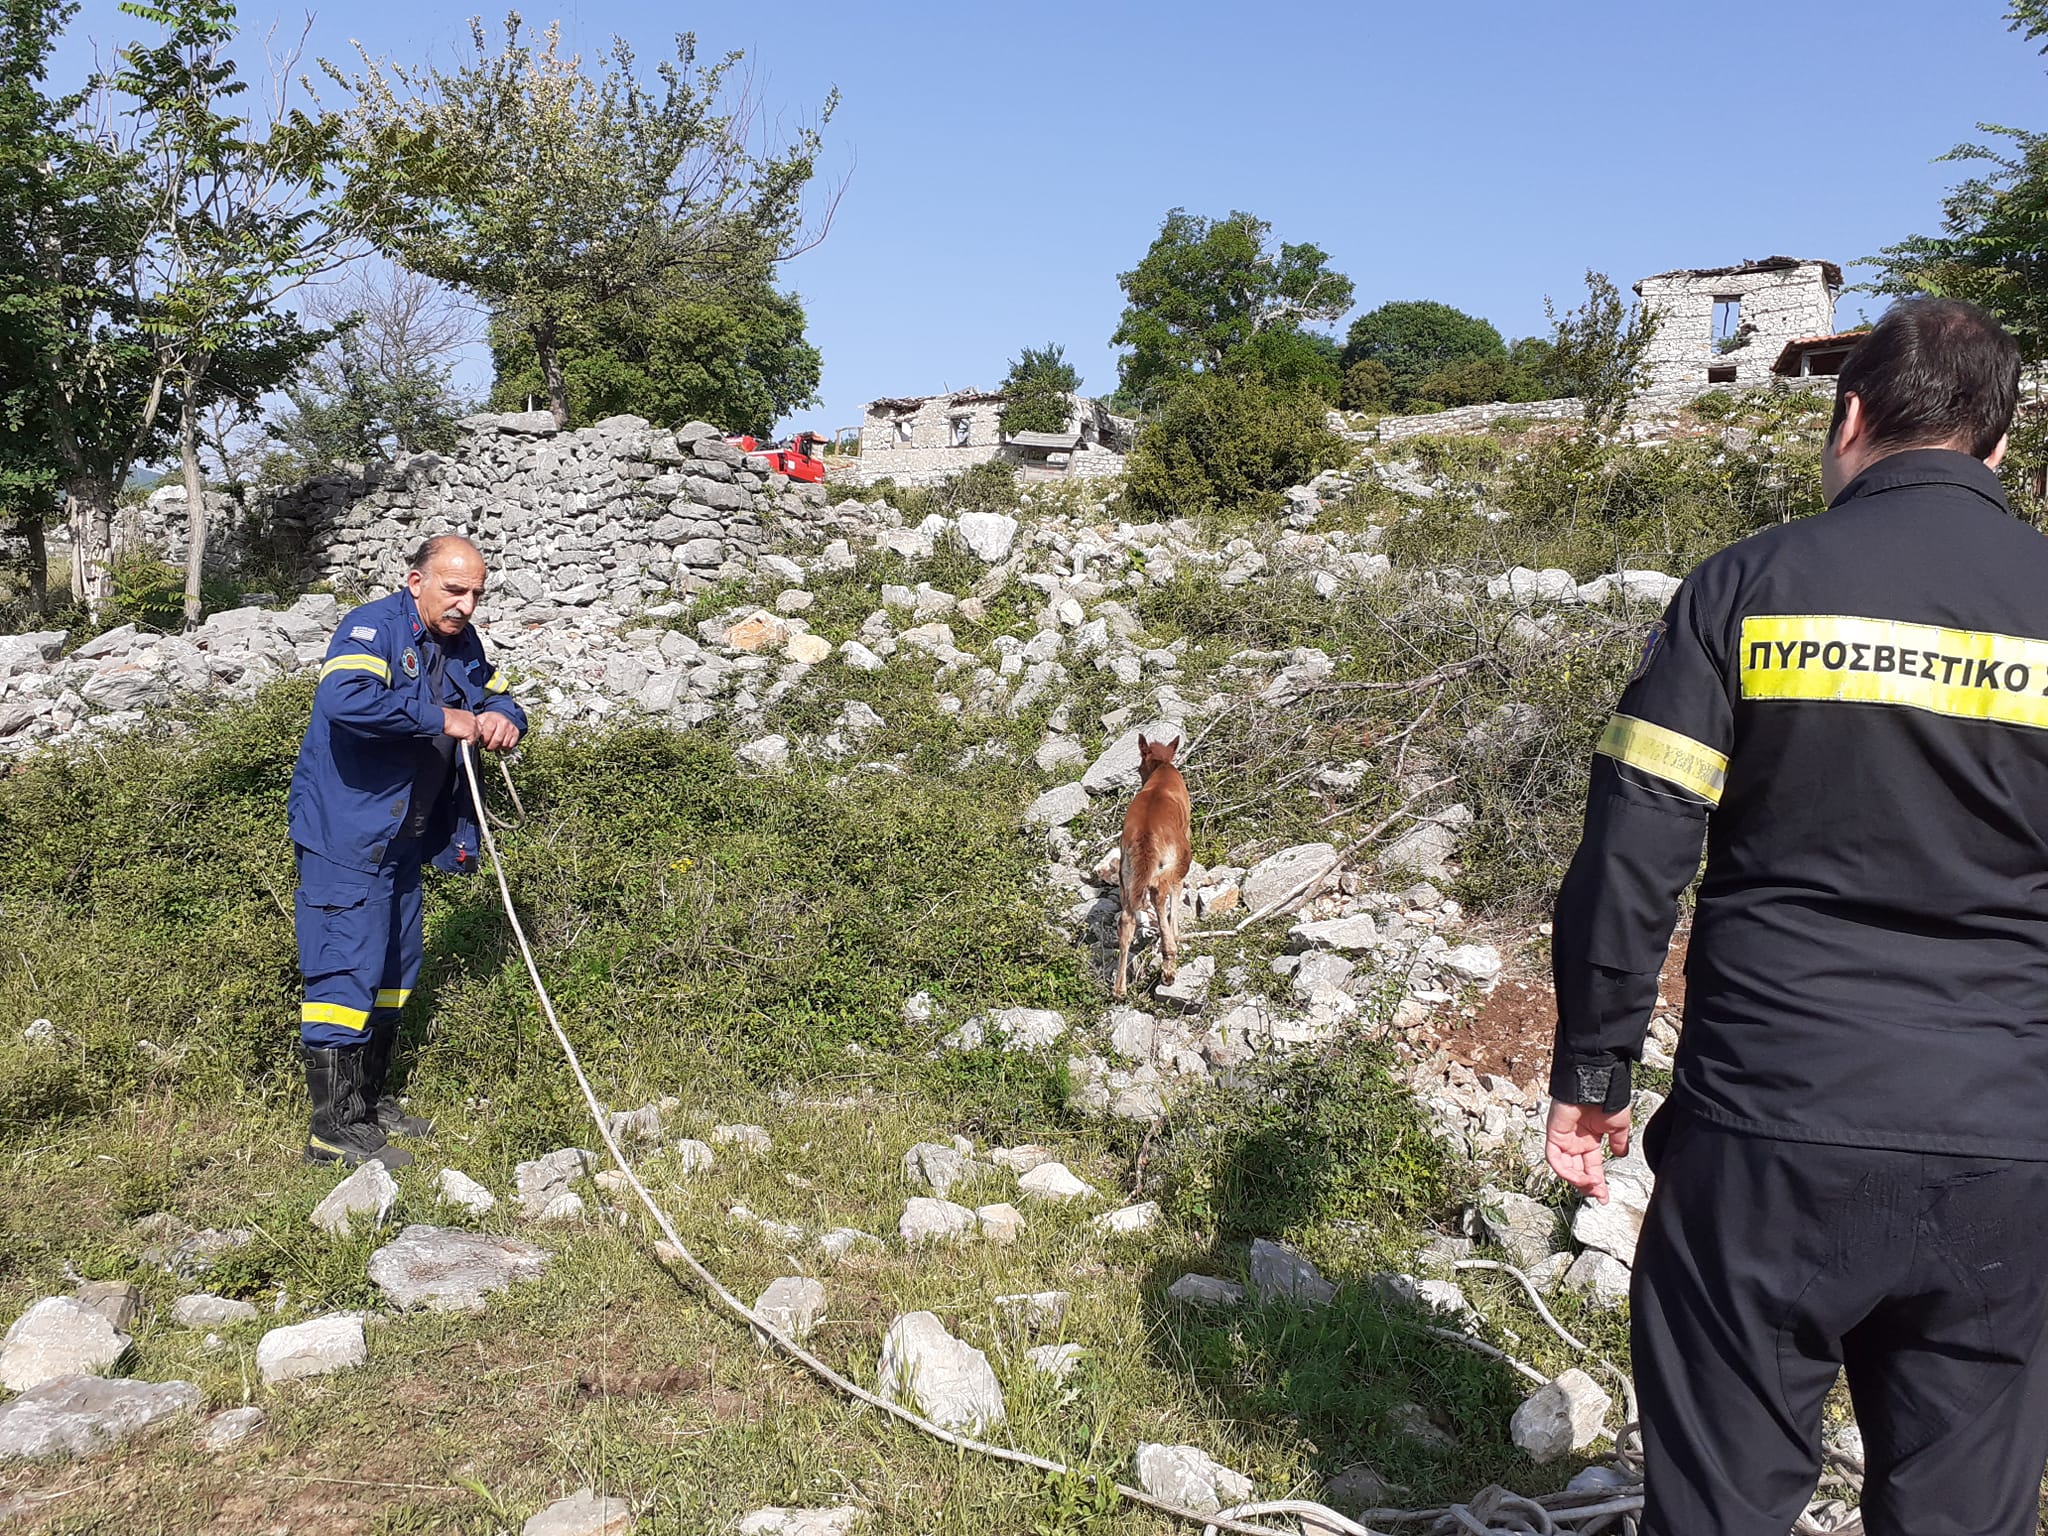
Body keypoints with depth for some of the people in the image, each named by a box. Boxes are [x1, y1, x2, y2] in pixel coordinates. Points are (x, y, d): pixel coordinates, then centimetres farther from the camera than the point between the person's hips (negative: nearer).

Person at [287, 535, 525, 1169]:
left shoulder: (462, 643, 8)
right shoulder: (373, 629, -18)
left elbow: (498, 697, 21)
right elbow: (344, 699, -38)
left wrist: (503, 719, -5)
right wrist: (443, 718, -31)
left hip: (402, 841, 9)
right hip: (343, 836, -9)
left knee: (393, 970, 17)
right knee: (345, 970, -7)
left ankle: (371, 1099, 32)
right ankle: (333, 1127, 2)